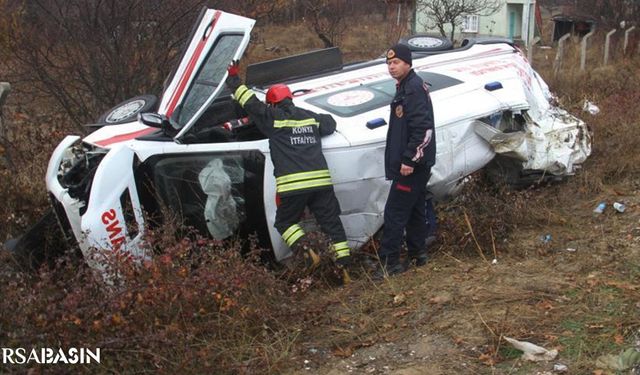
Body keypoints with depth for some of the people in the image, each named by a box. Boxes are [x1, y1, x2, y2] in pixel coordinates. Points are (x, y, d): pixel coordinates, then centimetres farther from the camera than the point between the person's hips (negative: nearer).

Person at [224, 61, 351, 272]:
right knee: (331, 221, 11)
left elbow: (250, 102, 4)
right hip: (321, 181, 4)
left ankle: (306, 251, -7)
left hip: (292, 185, -4)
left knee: (285, 222, 15)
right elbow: (330, 123, 34)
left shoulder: (273, 118, 1)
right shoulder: (310, 117, 16)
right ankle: (344, 262, 8)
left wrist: (233, 78, 16)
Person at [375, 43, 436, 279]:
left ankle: (389, 262, -6)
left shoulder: (414, 88, -16)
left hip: (412, 164, -11)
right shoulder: (405, 87, 17)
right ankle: (417, 254, 27)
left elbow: (422, 128, -24)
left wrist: (409, 159, -24)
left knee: (395, 211, -9)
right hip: (413, 163, 11)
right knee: (414, 209, 17)